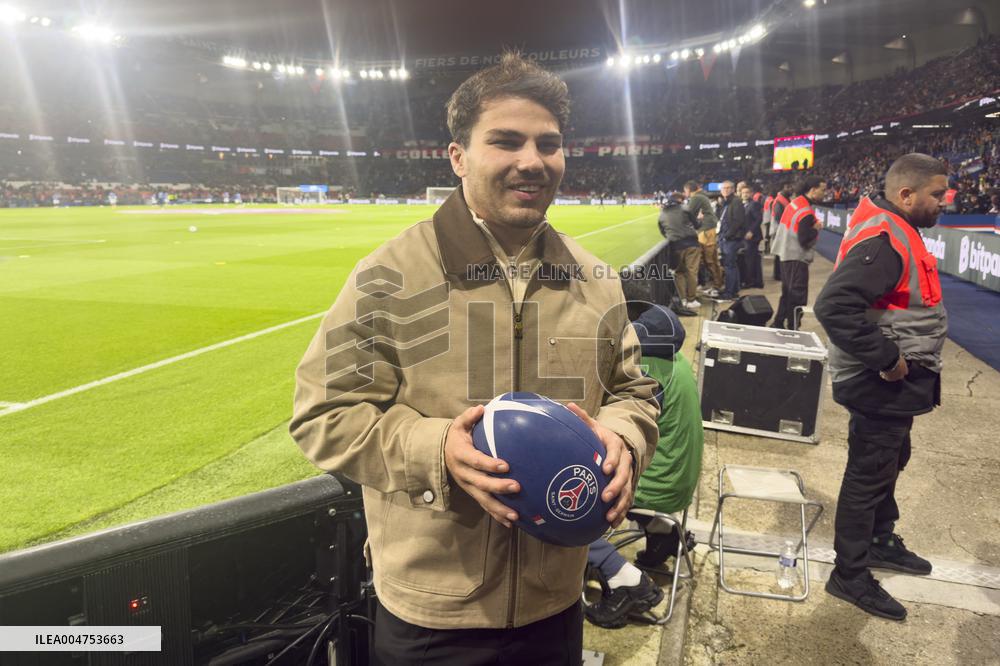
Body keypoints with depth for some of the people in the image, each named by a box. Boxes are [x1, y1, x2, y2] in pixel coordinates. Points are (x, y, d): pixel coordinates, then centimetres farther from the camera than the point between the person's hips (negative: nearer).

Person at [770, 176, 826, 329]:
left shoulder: (794, 202, 7)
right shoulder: (806, 212, -21)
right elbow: (804, 239, -24)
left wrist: (812, 226, 4)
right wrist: (816, 229, -8)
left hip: (786, 253, 10)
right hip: (797, 258, -10)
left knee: (788, 292, 19)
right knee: (798, 296, -2)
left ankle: (778, 324, 26)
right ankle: (793, 329, 3)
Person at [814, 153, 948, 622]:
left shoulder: (895, 232, 10)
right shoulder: (883, 240, -24)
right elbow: (834, 305, -35)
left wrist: (896, 358, 9)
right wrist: (887, 358, -28)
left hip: (895, 381, 11)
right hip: (881, 384, -11)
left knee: (890, 461, 24)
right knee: (869, 473, 1)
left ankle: (881, 542, 44)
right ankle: (850, 575, 17)